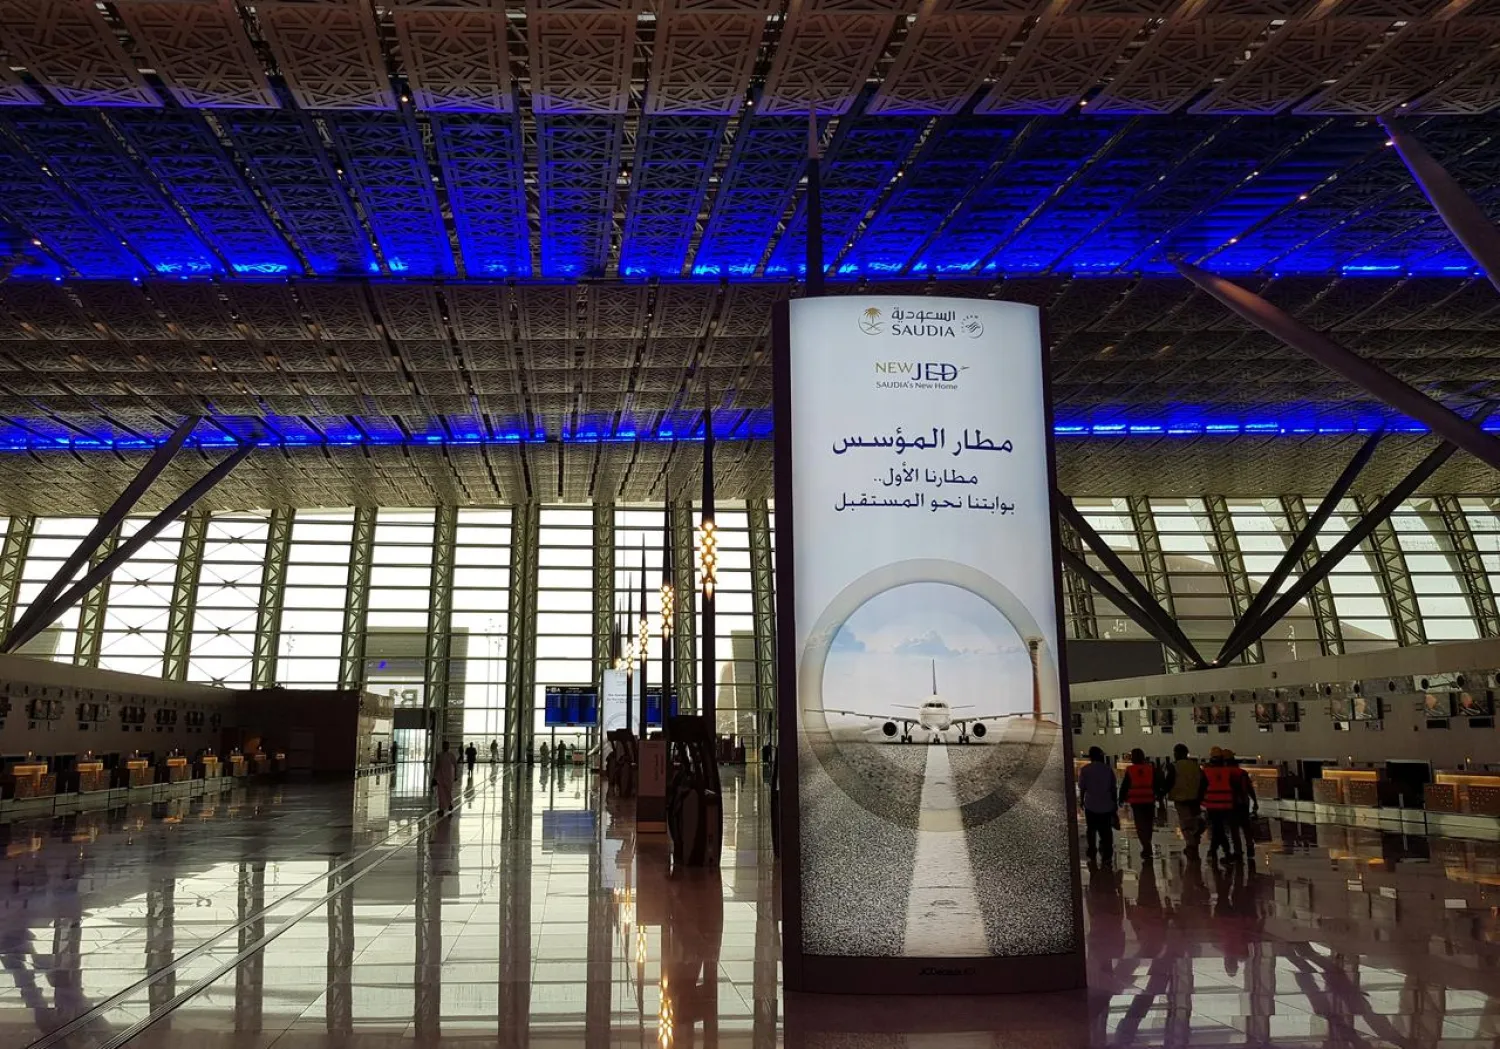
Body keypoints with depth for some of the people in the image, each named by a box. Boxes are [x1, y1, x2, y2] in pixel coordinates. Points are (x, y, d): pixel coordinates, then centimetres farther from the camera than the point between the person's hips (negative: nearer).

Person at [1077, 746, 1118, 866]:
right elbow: (1113, 788, 3)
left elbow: (1082, 788, -4)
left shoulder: (1085, 770, -7)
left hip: (1091, 805, -1)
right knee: (1106, 832, 7)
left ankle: (1092, 856, 14)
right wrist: (1114, 803, 13)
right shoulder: (1108, 769, -2)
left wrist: (1081, 801, 11)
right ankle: (1107, 857, 4)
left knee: (1092, 831, 12)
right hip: (1107, 805, 1)